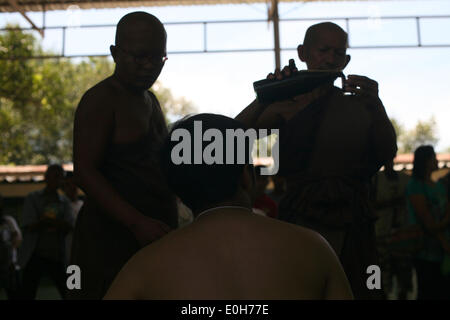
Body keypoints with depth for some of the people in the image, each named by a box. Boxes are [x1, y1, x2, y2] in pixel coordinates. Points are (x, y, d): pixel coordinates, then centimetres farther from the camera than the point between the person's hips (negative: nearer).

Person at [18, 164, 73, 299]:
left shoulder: (64, 202, 13)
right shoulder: (32, 198, 6)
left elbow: (69, 227, -2)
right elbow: (29, 226, -6)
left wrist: (43, 222, -17)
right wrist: (57, 223, -14)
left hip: (58, 256, 3)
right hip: (35, 256, -2)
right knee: (27, 295, -2)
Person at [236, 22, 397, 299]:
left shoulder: (357, 104, 10)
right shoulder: (287, 104, 4)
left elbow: (388, 152, -2)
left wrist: (375, 106, -18)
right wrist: (264, 99, -27)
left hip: (353, 228, 2)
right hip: (301, 223, -2)